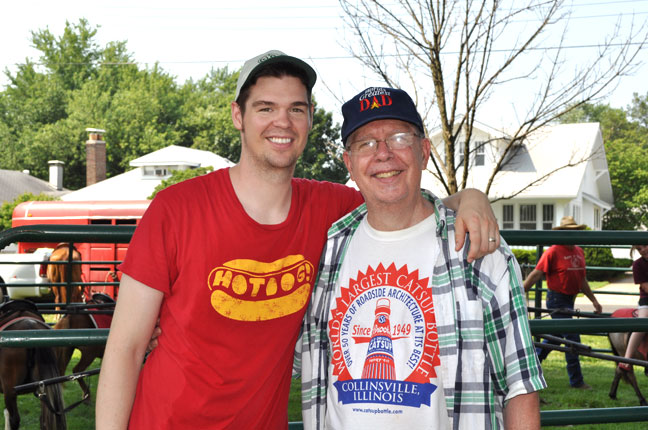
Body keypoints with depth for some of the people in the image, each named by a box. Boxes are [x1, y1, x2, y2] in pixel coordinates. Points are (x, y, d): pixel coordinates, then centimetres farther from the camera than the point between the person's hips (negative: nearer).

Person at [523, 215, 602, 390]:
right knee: (572, 338, -7)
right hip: (557, 299, -8)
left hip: (570, 300, 8)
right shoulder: (553, 251, -12)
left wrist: (594, 300, 21)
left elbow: (582, 280, 20)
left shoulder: (579, 252, 11)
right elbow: (535, 275, -13)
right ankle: (576, 381, 1)